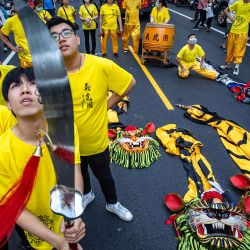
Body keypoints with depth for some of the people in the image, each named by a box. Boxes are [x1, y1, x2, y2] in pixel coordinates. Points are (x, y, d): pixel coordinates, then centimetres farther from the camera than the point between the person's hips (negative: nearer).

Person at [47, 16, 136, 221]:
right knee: (78, 174, 31)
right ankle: (87, 194, 64)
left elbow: (130, 83, -10)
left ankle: (113, 204, 55)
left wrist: (108, 104, -10)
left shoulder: (102, 66, -25)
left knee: (104, 176, 24)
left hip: (97, 141, -2)